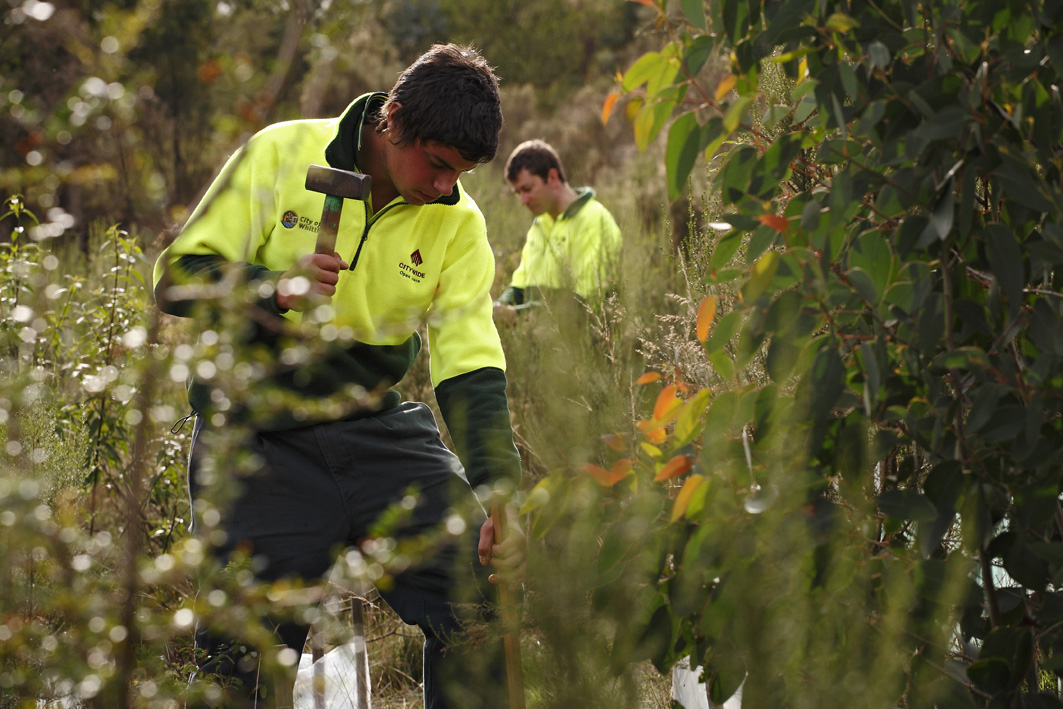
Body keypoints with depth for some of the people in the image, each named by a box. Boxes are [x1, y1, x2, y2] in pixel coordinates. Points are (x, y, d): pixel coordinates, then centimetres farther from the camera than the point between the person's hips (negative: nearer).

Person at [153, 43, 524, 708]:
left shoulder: (458, 222, 0)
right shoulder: (280, 155, -9)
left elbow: (473, 367, -6)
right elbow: (177, 277, -9)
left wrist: (500, 493, -20)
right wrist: (273, 289, -28)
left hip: (379, 425, 3)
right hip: (255, 435, -3)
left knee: (480, 595, -8)